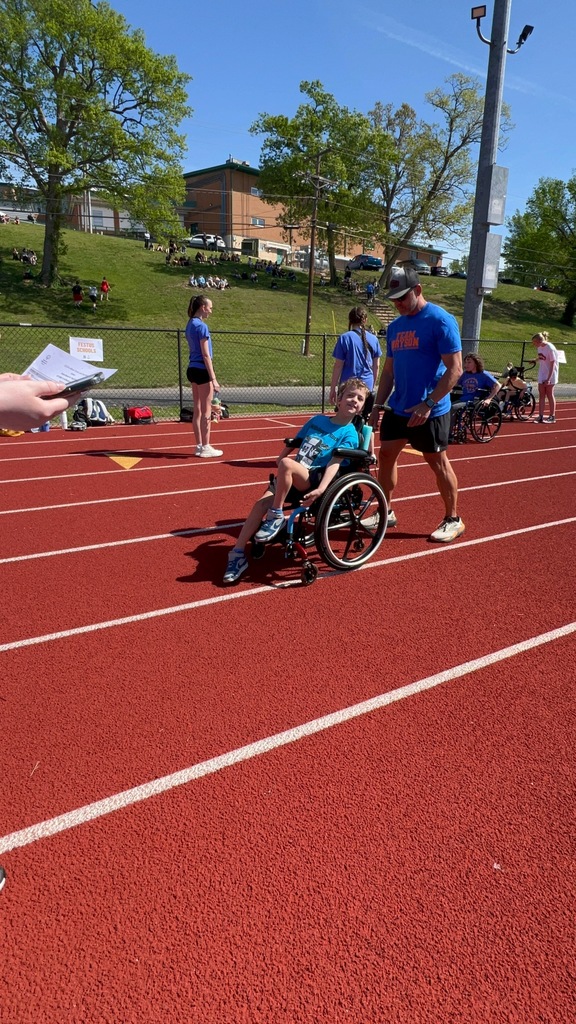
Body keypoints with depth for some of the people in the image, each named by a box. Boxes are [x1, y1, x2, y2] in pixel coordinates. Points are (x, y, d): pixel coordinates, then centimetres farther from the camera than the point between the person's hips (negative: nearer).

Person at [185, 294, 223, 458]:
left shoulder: (190, 325, 13)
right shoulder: (201, 326, -14)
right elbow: (206, 355, -17)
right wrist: (213, 379, -16)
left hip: (192, 369, 9)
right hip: (202, 371, -9)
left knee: (197, 411, 12)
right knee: (206, 412, -1)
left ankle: (199, 446, 18)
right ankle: (205, 448, 5)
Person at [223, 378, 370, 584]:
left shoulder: (349, 434, 1)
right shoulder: (317, 420, 18)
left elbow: (335, 463, -14)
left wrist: (320, 489, -27)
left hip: (314, 480, -5)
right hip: (291, 479, 5)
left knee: (286, 463, -34)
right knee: (262, 503, -17)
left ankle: (276, 516, -18)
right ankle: (238, 554, -13)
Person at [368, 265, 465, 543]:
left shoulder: (441, 320, -12)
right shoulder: (394, 326, 10)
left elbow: (454, 368, -17)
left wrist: (428, 404, -23)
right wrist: (377, 405, 8)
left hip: (430, 411, -7)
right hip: (397, 408, 7)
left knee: (438, 462, 3)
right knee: (386, 455, 7)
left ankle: (453, 520, 19)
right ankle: (386, 512, 23)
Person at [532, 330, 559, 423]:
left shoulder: (550, 348, -19)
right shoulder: (540, 347, 0)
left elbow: (552, 364, -18)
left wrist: (548, 378, -20)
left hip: (550, 376, -6)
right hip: (542, 375, 6)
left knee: (549, 395, 2)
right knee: (541, 395, 4)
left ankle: (552, 416, 13)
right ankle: (540, 416, 6)